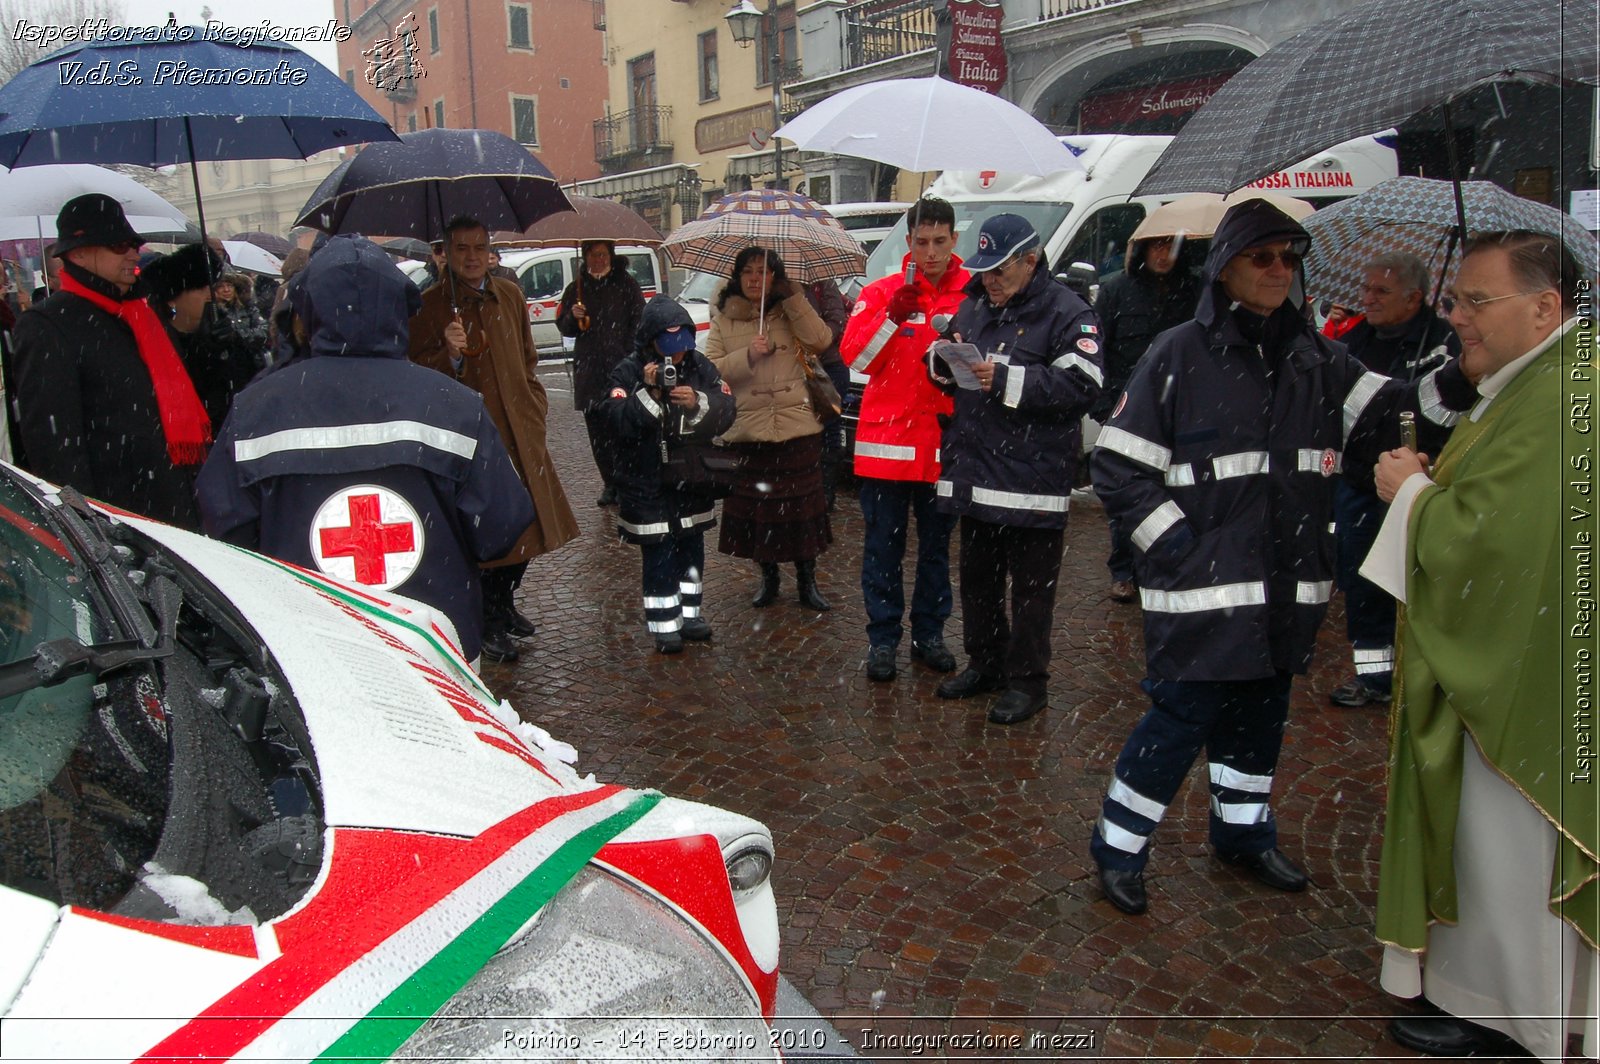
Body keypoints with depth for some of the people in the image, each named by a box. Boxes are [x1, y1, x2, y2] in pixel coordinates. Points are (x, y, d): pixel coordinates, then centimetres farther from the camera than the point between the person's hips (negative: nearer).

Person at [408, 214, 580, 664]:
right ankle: (487, 624, 16)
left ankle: (505, 604, 34)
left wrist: (536, 405, 14)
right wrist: (448, 354, -25)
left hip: (520, 433, 6)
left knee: (526, 522, 12)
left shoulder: (509, 295, 11)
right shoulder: (429, 306, -6)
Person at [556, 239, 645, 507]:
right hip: (588, 372, 4)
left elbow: (638, 325, 2)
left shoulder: (626, 285, 3)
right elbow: (563, 327, 16)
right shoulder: (576, 288, 13)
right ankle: (610, 484, 17)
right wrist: (572, 316, -7)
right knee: (597, 432, 7)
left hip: (620, 369, -4)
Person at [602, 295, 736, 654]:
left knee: (691, 549, 15)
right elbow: (615, 419, -21)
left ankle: (689, 613, 29)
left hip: (693, 479, 4)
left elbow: (726, 411, -6)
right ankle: (665, 625, 7)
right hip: (647, 484, -4)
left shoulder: (699, 366, 1)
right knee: (658, 556, -2)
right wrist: (649, 393, -32)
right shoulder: (628, 372, -9)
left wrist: (698, 403, -25)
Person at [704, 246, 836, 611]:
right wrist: (748, 355, -17)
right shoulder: (723, 320, 7)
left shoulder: (789, 313, 7)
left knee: (802, 504, 4)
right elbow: (711, 369, -3)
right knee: (756, 507, 6)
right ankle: (768, 578, 25)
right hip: (747, 430, 0)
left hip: (797, 427, 0)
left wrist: (792, 297, -14)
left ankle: (808, 583, 17)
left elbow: (821, 340, -11)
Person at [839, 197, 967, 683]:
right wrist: (893, 315, -21)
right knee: (883, 547, 6)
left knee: (937, 546, 13)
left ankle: (928, 634, 27)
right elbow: (854, 356, -9)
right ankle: (882, 639, 16)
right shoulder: (882, 291, 1)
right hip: (887, 440, -1)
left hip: (946, 440, 1)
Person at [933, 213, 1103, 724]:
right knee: (977, 578, 17)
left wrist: (1007, 380, -21)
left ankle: (1026, 680, 15)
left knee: (1031, 587, 3)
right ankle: (984, 662, 32)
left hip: (1033, 480, -7)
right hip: (975, 473, 7)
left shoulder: (1067, 312, -8)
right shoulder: (973, 307, 15)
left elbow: (1082, 385, -19)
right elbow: (952, 372, 24)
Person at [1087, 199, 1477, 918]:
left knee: (1259, 716, 18)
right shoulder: (1179, 355, -7)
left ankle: (1244, 832, 39)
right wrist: (1177, 544, -14)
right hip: (1200, 588, -6)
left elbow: (1385, 418, 1)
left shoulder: (1317, 359, 10)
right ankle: (1117, 846, 14)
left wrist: (1455, 384, -18)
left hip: (1285, 586, 6)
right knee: (1182, 716, -3)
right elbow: (1117, 467, -9)